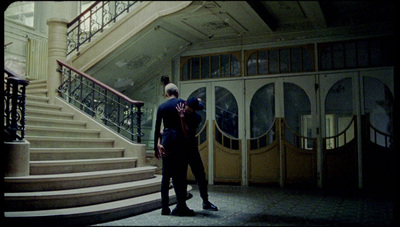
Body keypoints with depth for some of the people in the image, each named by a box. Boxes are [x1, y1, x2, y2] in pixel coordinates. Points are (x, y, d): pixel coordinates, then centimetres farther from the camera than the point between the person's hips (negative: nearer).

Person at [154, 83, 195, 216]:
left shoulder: (161, 107, 9)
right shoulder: (183, 103, 0)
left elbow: (157, 128, 9)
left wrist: (156, 147, 14)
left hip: (166, 140, 4)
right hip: (180, 139, -4)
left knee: (166, 174, 9)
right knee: (180, 174, -1)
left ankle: (164, 207, 11)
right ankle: (181, 207, -2)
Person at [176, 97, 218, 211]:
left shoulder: (197, 118, -15)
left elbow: (188, 136, -29)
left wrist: (182, 118, -39)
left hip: (190, 147, 1)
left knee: (200, 174, 4)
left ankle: (205, 202, 20)